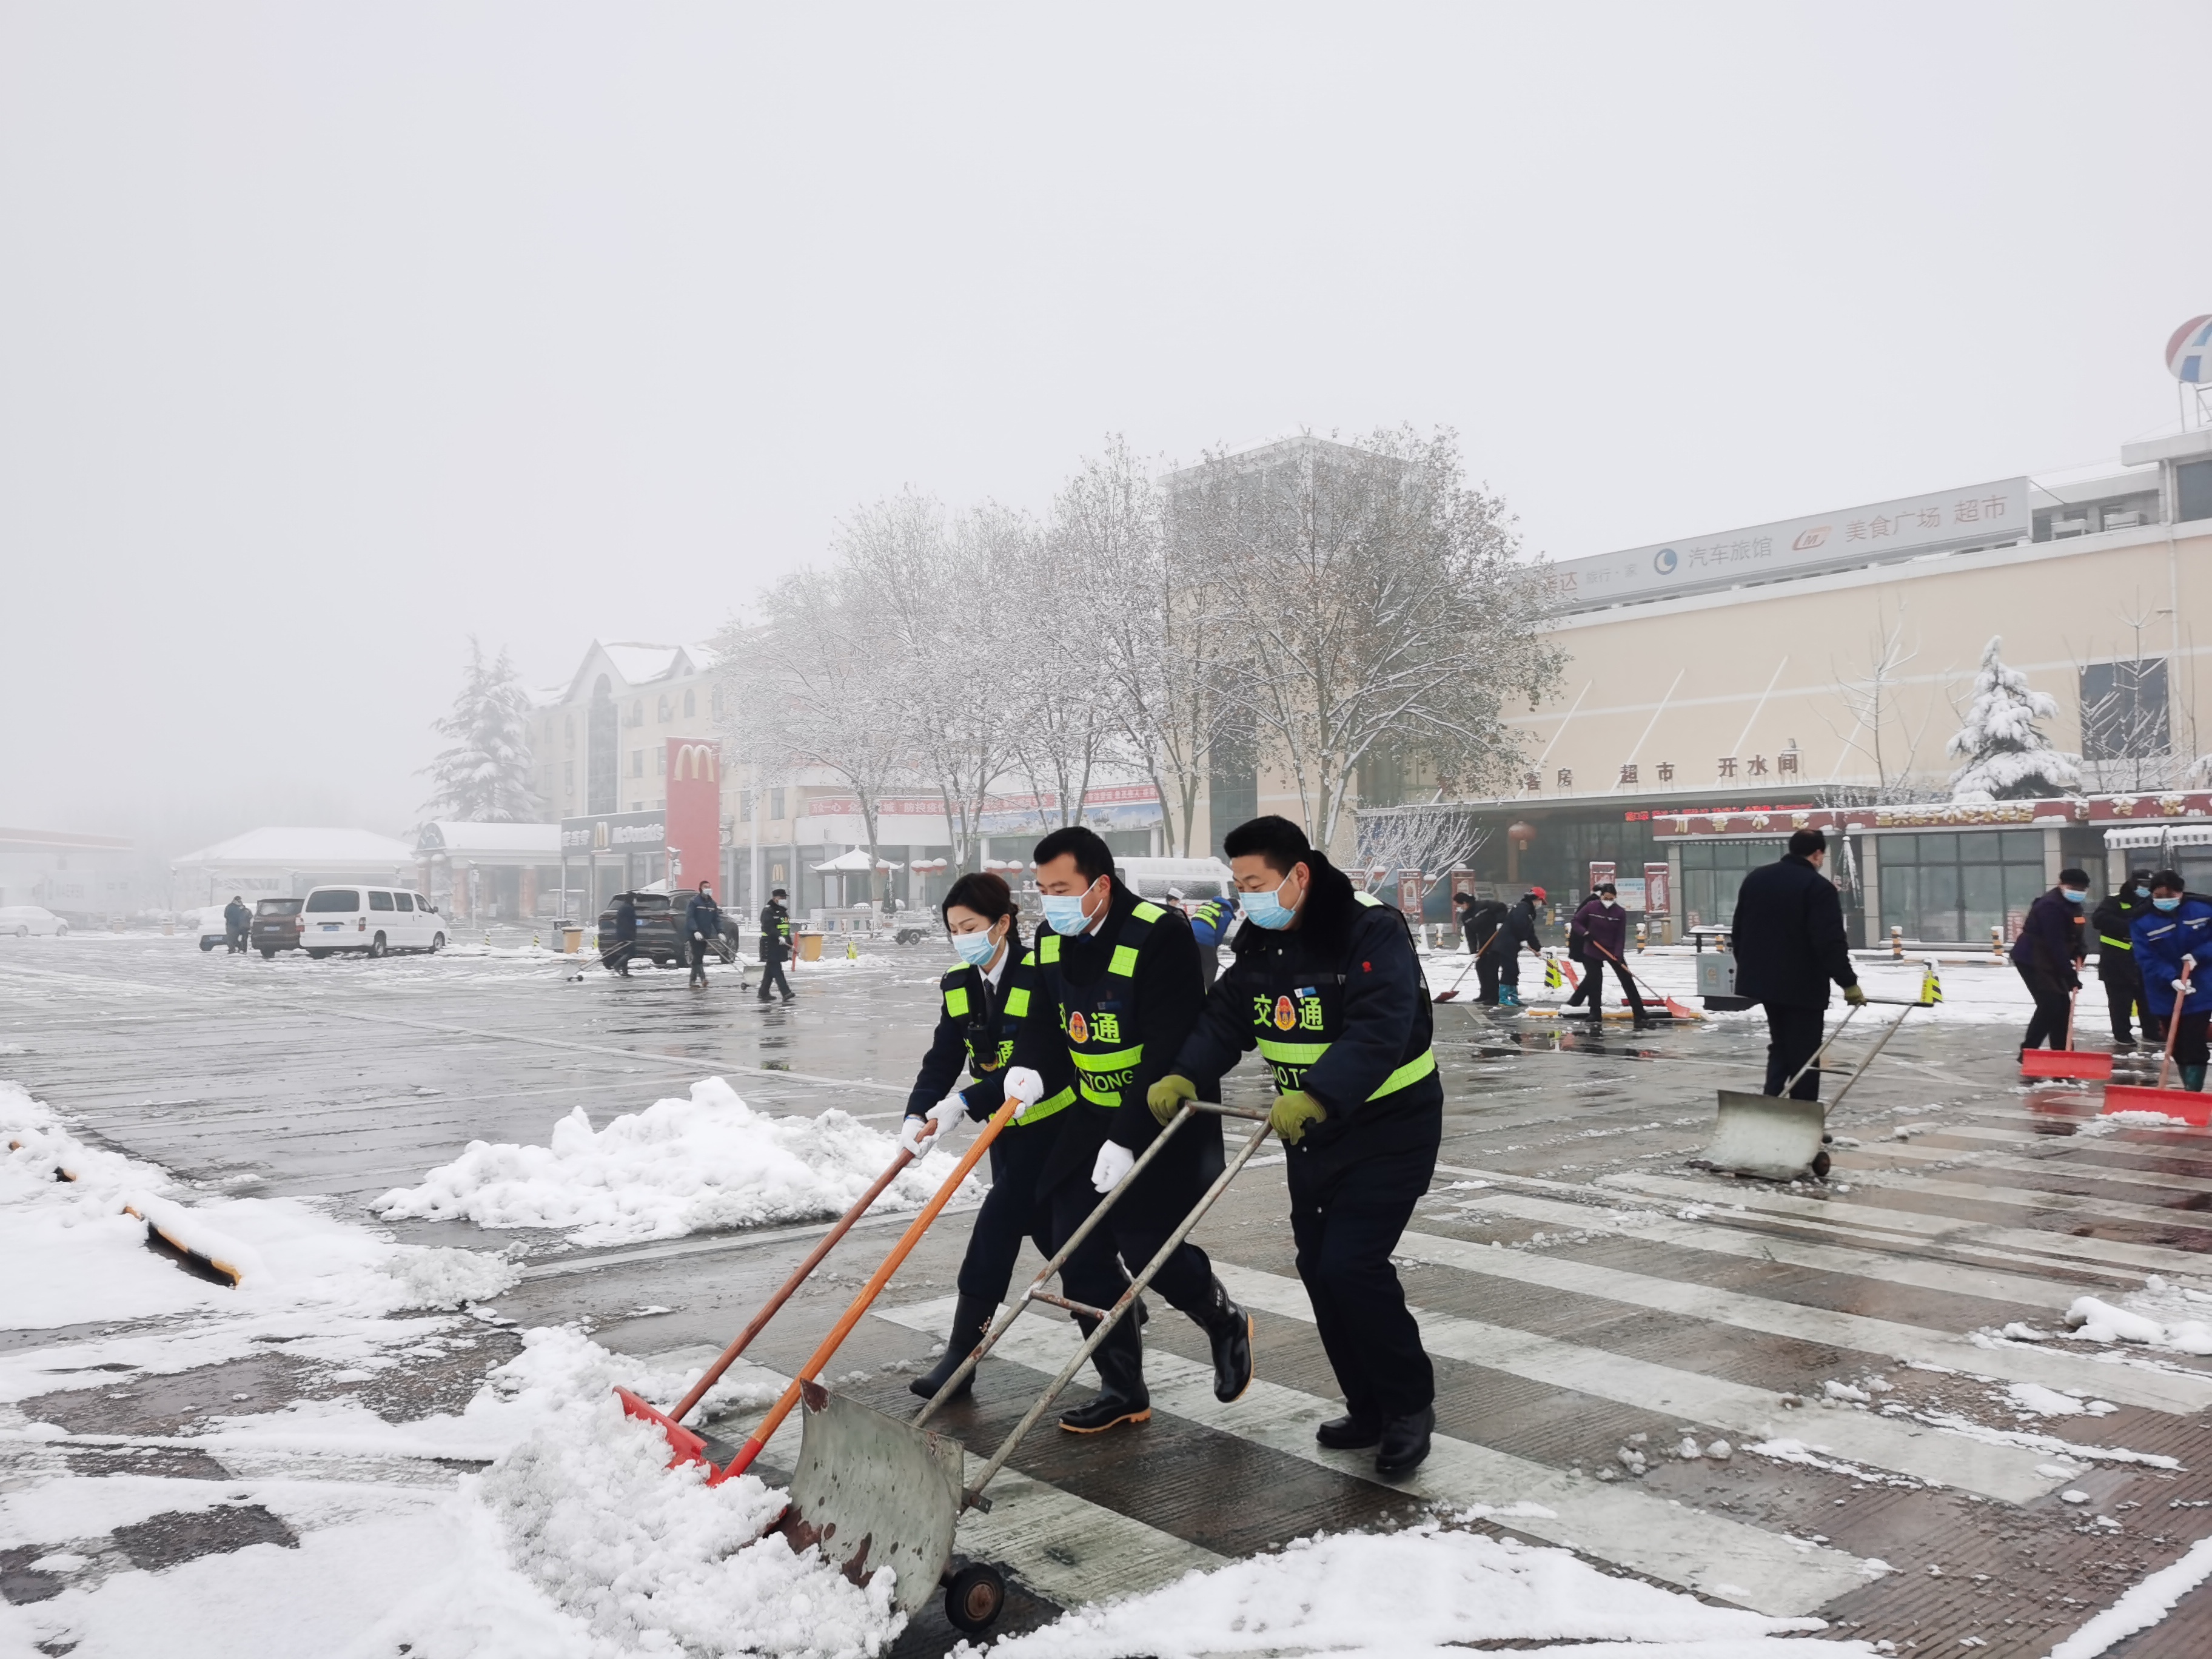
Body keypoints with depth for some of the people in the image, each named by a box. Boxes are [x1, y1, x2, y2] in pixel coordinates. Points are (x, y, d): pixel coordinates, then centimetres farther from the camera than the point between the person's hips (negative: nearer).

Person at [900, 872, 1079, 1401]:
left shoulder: (1042, 975, -22)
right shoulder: (958, 986, 0)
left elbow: (1037, 1064, -29)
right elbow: (942, 1060, -6)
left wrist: (965, 1104, -36)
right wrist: (917, 1116, -24)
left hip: (1052, 1120, -7)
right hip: (1006, 1125, 7)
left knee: (999, 1221, -13)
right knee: (1044, 1225, 14)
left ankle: (962, 1354, -7)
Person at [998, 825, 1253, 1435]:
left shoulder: (1161, 936, -24)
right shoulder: (1053, 938, 1)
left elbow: (1169, 1050, -26)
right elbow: (1043, 1020, 7)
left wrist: (1128, 1139, -27)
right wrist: (1029, 1068, -15)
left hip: (1164, 1119, -7)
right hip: (1094, 1116, 7)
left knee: (1149, 1247, -9)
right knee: (1079, 1255, 3)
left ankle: (1225, 1322, 23)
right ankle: (1122, 1390, 18)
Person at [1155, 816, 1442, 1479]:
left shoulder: (1374, 932, -22)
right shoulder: (1259, 944, 1)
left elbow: (1378, 1033, -33)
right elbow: (1225, 1021, -2)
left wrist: (1316, 1095, -44)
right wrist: (1184, 1077, -20)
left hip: (1390, 1126, -8)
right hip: (1310, 1129, 8)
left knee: (1352, 1263, -15)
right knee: (1318, 1268, 9)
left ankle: (1411, 1404, 8)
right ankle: (1370, 1410, 25)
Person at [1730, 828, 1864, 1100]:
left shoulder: (1755, 878, 9)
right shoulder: (1819, 887, -14)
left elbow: (1738, 931, 15)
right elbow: (1831, 943, -21)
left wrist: (1748, 967, 24)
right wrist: (1849, 983, -16)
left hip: (1763, 978, 7)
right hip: (1803, 984, -7)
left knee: (1780, 1046, 19)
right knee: (1803, 1053, 2)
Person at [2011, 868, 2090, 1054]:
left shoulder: (2074, 905, 7)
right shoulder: (2051, 906, -25)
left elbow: (2075, 935, 17)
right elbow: (2055, 945, -28)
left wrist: (2079, 954, -4)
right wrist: (2070, 976, -28)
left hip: (2048, 961, 10)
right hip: (2031, 960, -10)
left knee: (2062, 1005, 9)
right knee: (2050, 1005, -15)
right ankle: (2028, 1052, -9)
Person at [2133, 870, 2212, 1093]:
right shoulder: (2142, 920, -8)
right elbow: (2146, 959, -12)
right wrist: (2171, 978, -25)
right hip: (2166, 991, 1)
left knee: (2193, 1042, -10)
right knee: (2177, 1043, 7)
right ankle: (2190, 1089, 20)